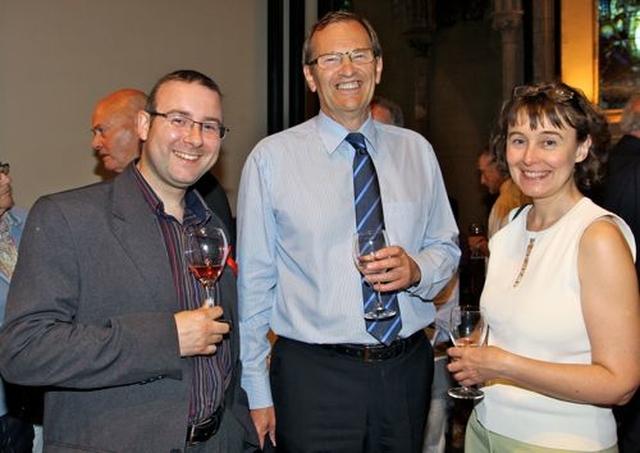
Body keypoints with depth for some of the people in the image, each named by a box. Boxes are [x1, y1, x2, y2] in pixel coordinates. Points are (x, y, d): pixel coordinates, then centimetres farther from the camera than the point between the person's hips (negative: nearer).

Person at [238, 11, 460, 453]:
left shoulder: (416, 150, 5)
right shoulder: (271, 158, -5)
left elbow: (446, 247, 12)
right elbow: (254, 281, -4)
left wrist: (417, 270, -12)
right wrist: (257, 392, -3)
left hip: (409, 368, 4)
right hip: (313, 375, -3)